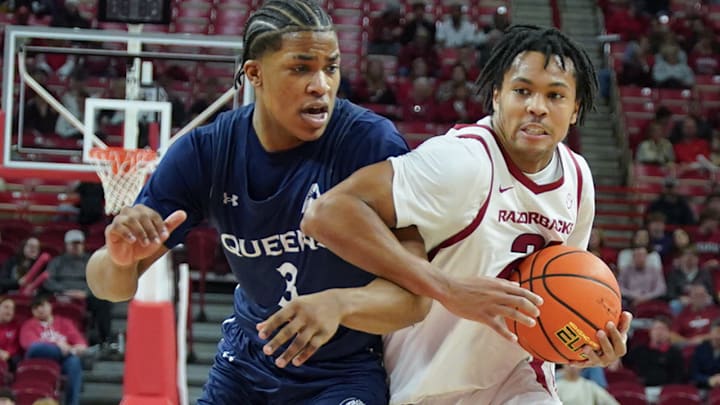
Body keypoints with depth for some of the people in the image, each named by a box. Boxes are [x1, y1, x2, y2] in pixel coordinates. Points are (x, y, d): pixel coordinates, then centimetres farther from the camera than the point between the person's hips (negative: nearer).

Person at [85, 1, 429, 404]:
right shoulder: (205, 152, -13)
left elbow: (414, 296, -28)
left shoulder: (373, 143, -23)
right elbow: (109, 286, -11)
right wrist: (120, 259, -35)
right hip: (245, 363, 4)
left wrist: (338, 304, -49)